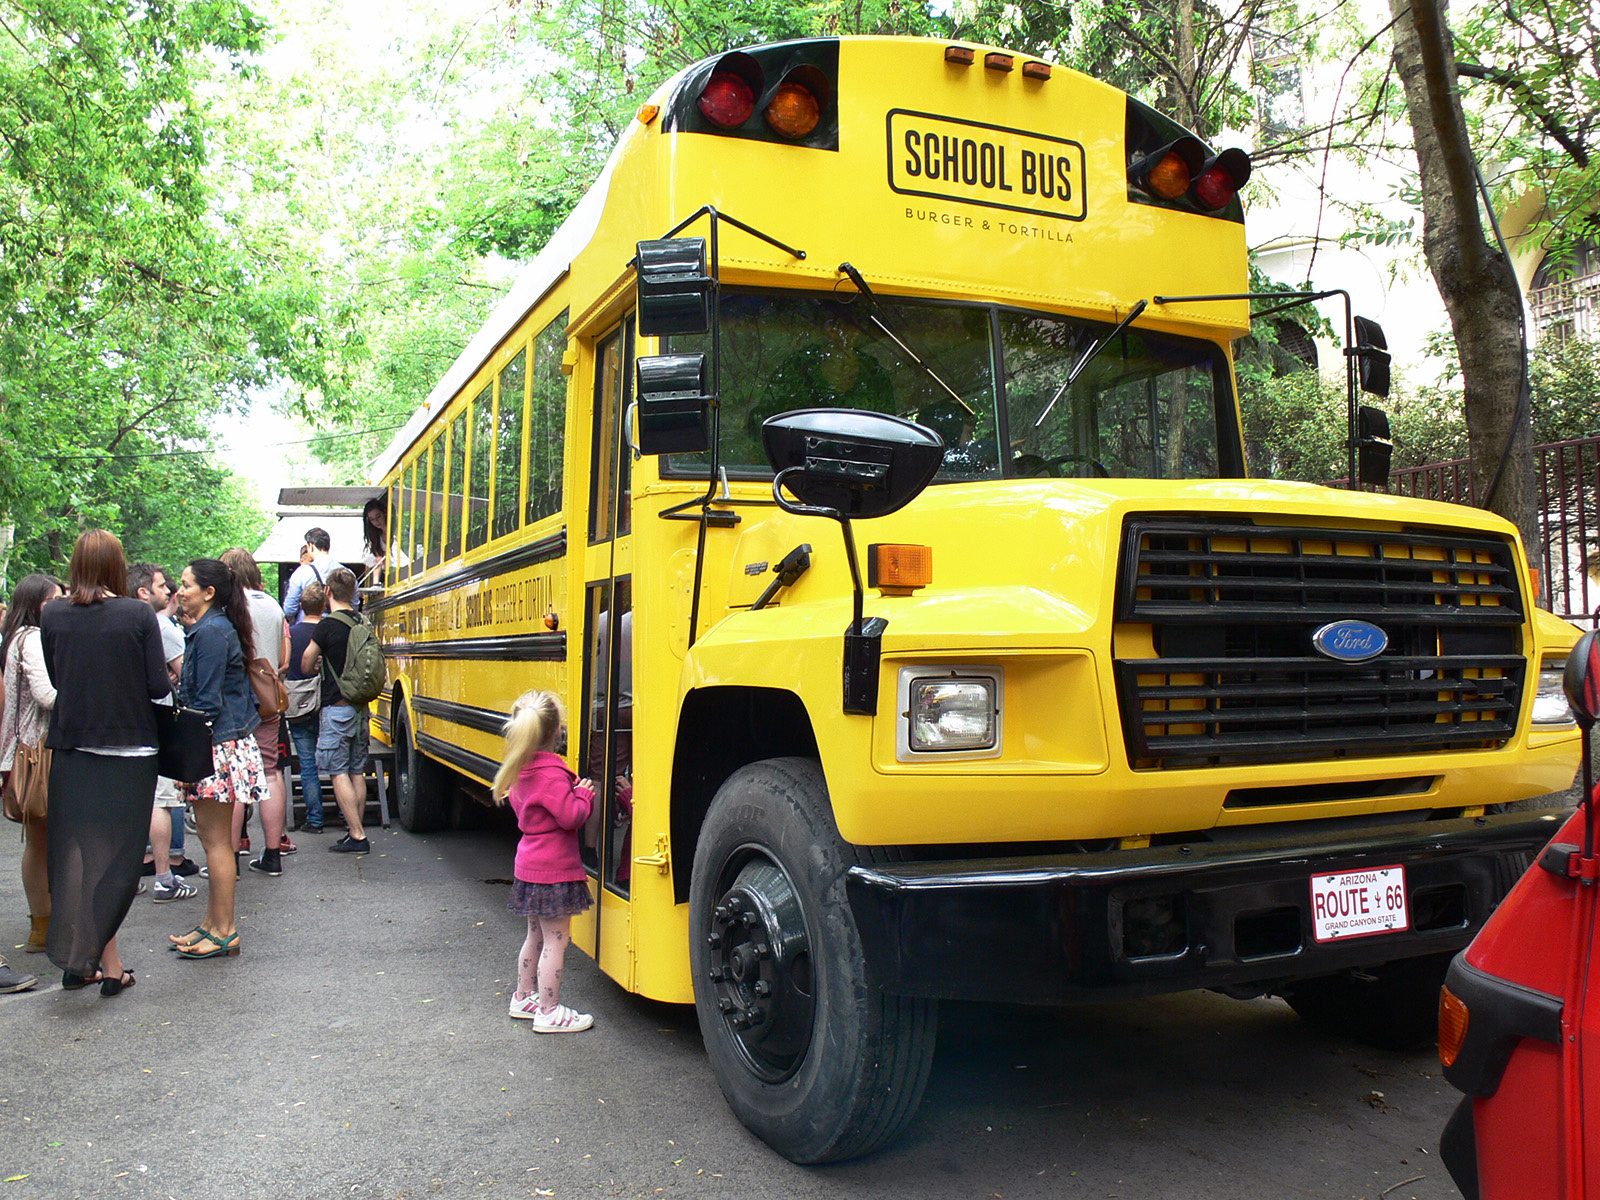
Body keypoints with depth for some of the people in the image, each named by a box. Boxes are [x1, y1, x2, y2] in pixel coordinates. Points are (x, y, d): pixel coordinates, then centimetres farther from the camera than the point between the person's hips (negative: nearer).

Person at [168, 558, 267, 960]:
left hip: (217, 746, -10)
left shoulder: (211, 633, -15)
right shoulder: (215, 628, 15)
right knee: (212, 836, 14)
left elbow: (207, 703, -19)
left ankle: (224, 932, 4)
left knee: (215, 840, -3)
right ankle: (213, 923, 22)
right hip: (222, 743, 10)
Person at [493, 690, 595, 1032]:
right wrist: (583, 794, -7)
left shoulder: (520, 770, 6)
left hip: (530, 865, 9)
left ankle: (523, 998, 34)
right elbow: (571, 816, -25)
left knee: (536, 936, 22)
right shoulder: (551, 773, -22)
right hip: (554, 870, -9)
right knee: (556, 940, 0)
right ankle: (549, 1012, 6)